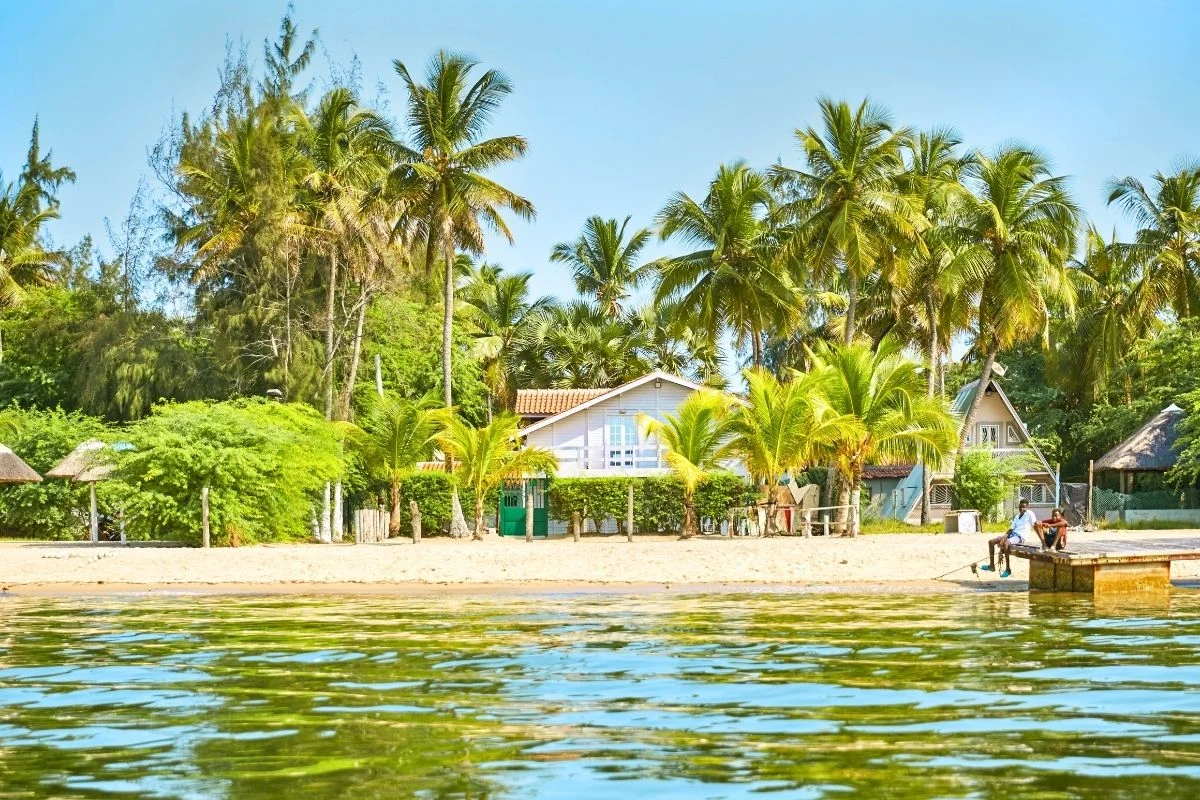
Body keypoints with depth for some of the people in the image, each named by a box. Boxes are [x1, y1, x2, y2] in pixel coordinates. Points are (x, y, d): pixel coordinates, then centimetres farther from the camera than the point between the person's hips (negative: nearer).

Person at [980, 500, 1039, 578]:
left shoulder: (1029, 514, -2)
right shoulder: (1017, 517, 21)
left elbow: (1036, 526, -7)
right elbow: (1011, 529, 15)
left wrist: (1042, 541, -12)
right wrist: (1005, 535, -7)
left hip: (1020, 537, -8)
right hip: (1013, 534, 9)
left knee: (1005, 543, -38)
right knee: (991, 541, 1)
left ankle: (1008, 569, -28)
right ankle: (991, 565, 5)